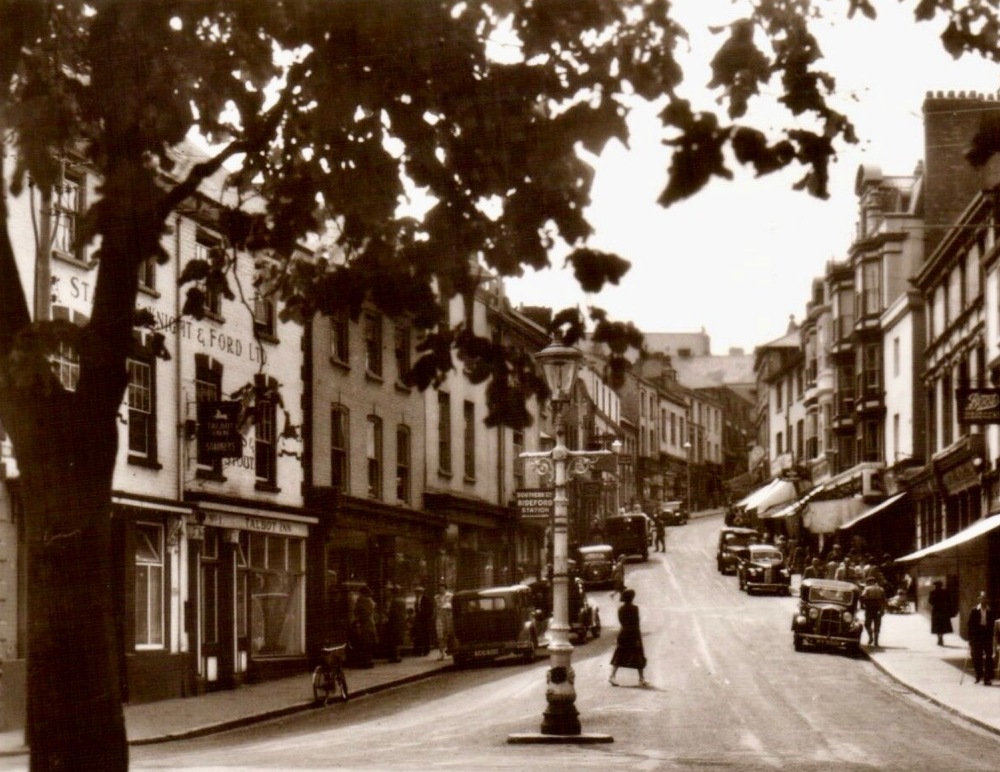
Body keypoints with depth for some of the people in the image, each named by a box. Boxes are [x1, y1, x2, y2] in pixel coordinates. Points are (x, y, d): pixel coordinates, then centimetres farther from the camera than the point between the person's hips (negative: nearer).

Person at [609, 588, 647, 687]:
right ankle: (641, 678, 17)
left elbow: (620, 621, 8)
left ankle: (612, 676, -10)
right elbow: (636, 624, -14)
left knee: (619, 656, 4)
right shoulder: (634, 608, -13)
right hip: (633, 634, -4)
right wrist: (638, 638, -13)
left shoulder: (620, 609, 1)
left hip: (623, 634, 4)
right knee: (638, 656, 10)